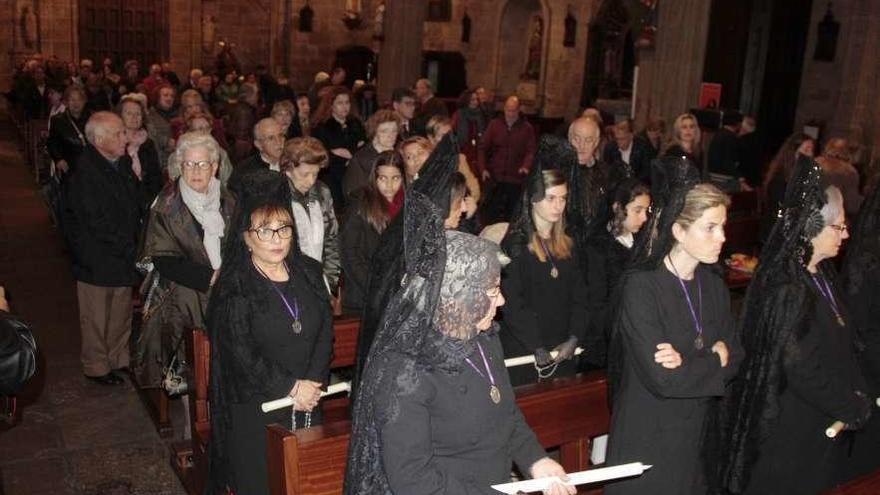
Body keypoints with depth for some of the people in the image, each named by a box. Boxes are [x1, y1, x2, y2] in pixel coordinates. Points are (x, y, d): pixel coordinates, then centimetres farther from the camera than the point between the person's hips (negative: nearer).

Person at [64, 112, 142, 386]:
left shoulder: (124, 163, 5)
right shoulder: (85, 172, -19)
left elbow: (135, 206, 19)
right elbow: (96, 222, -21)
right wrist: (130, 250, -18)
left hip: (124, 256, 7)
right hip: (97, 258, -7)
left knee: (122, 312, 16)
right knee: (97, 316, 7)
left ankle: (119, 359, 31)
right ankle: (96, 367, 22)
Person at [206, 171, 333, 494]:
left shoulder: (309, 272, 7)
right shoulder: (234, 287, -8)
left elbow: (325, 331, 3)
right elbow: (241, 354, -13)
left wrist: (311, 386, -9)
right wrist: (291, 387, -14)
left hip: (308, 405, 4)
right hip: (254, 410, -4)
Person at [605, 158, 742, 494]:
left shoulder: (713, 285, 4)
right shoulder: (641, 286, -19)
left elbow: (734, 355, 3)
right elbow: (661, 378, -25)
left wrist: (690, 363, -17)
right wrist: (713, 359, -10)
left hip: (697, 435, 6)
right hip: (647, 442, -6)